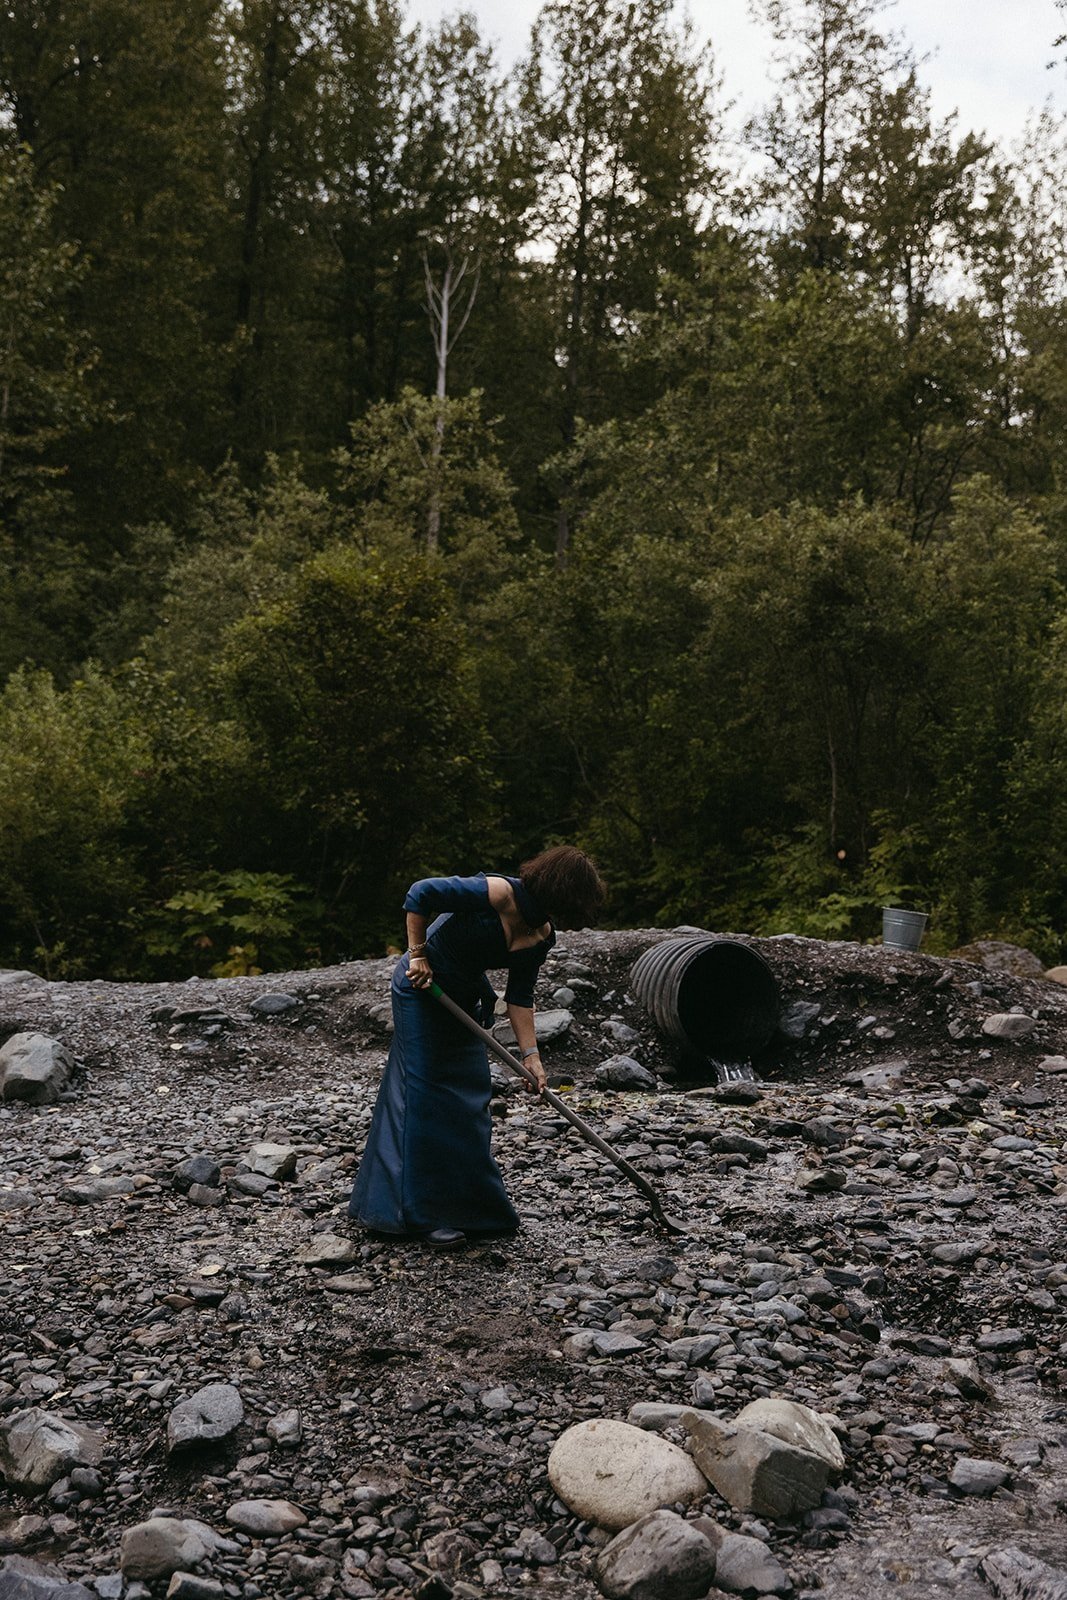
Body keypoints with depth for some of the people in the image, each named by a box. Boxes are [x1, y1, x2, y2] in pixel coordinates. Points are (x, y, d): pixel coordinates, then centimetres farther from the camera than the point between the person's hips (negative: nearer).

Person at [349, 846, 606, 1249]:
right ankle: (425, 1215, 3)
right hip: (422, 988, -8)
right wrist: (418, 955, -20)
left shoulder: (542, 937, -5)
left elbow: (520, 997, 1)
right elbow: (419, 894, -25)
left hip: (462, 998, 8)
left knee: (469, 1096, 13)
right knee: (427, 1094, -5)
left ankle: (465, 1206, 28)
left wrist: (531, 1056, -6)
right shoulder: (498, 894, -28)